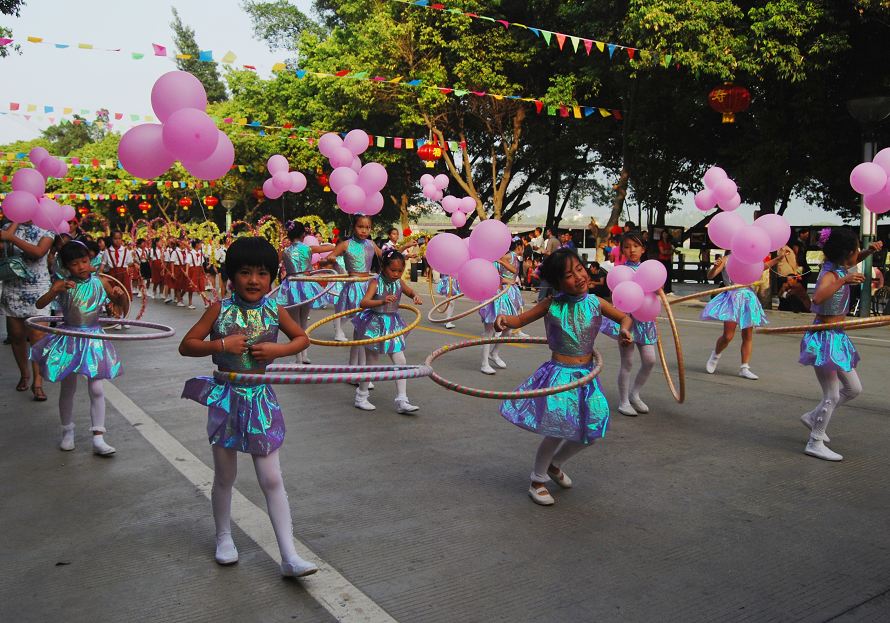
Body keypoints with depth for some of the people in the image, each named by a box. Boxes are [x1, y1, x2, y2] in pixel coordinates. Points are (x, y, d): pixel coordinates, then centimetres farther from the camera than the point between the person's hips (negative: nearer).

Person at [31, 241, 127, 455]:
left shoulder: (100, 282, -3)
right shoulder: (63, 284, -6)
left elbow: (121, 303, 8)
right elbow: (39, 305, -16)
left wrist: (120, 293, -15)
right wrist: (55, 290, -32)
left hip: (94, 340, 1)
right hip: (69, 340, -1)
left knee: (96, 389, -2)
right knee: (68, 389, 11)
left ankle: (98, 438, 2)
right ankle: (68, 432, 29)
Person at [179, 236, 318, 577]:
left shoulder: (273, 310, -3)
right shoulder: (220, 309, -7)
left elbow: (302, 337, 11)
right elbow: (186, 345, -5)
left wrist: (278, 349, -9)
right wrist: (221, 345, -20)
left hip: (260, 400, 1)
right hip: (225, 398, -1)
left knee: (272, 480, 1)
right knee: (225, 476, 15)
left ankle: (290, 557, 3)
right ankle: (224, 537, 38)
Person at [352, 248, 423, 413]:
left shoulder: (399, 282, -1)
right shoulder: (376, 282, -18)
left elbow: (410, 291, 19)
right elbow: (364, 303, -30)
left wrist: (416, 297, -5)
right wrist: (382, 301, -46)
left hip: (393, 325, 5)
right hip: (376, 325, -5)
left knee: (400, 362, -2)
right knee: (371, 363, 9)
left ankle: (401, 401, 3)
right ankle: (361, 397, 27)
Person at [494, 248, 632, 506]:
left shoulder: (595, 303, -3)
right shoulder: (552, 304, -10)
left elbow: (625, 317, 10)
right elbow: (520, 320, -3)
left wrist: (625, 329, -12)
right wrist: (504, 319, -25)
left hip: (586, 374, 4)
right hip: (560, 373, -4)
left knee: (590, 431, 10)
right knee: (557, 429, -10)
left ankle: (555, 464, 37)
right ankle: (538, 480, 15)